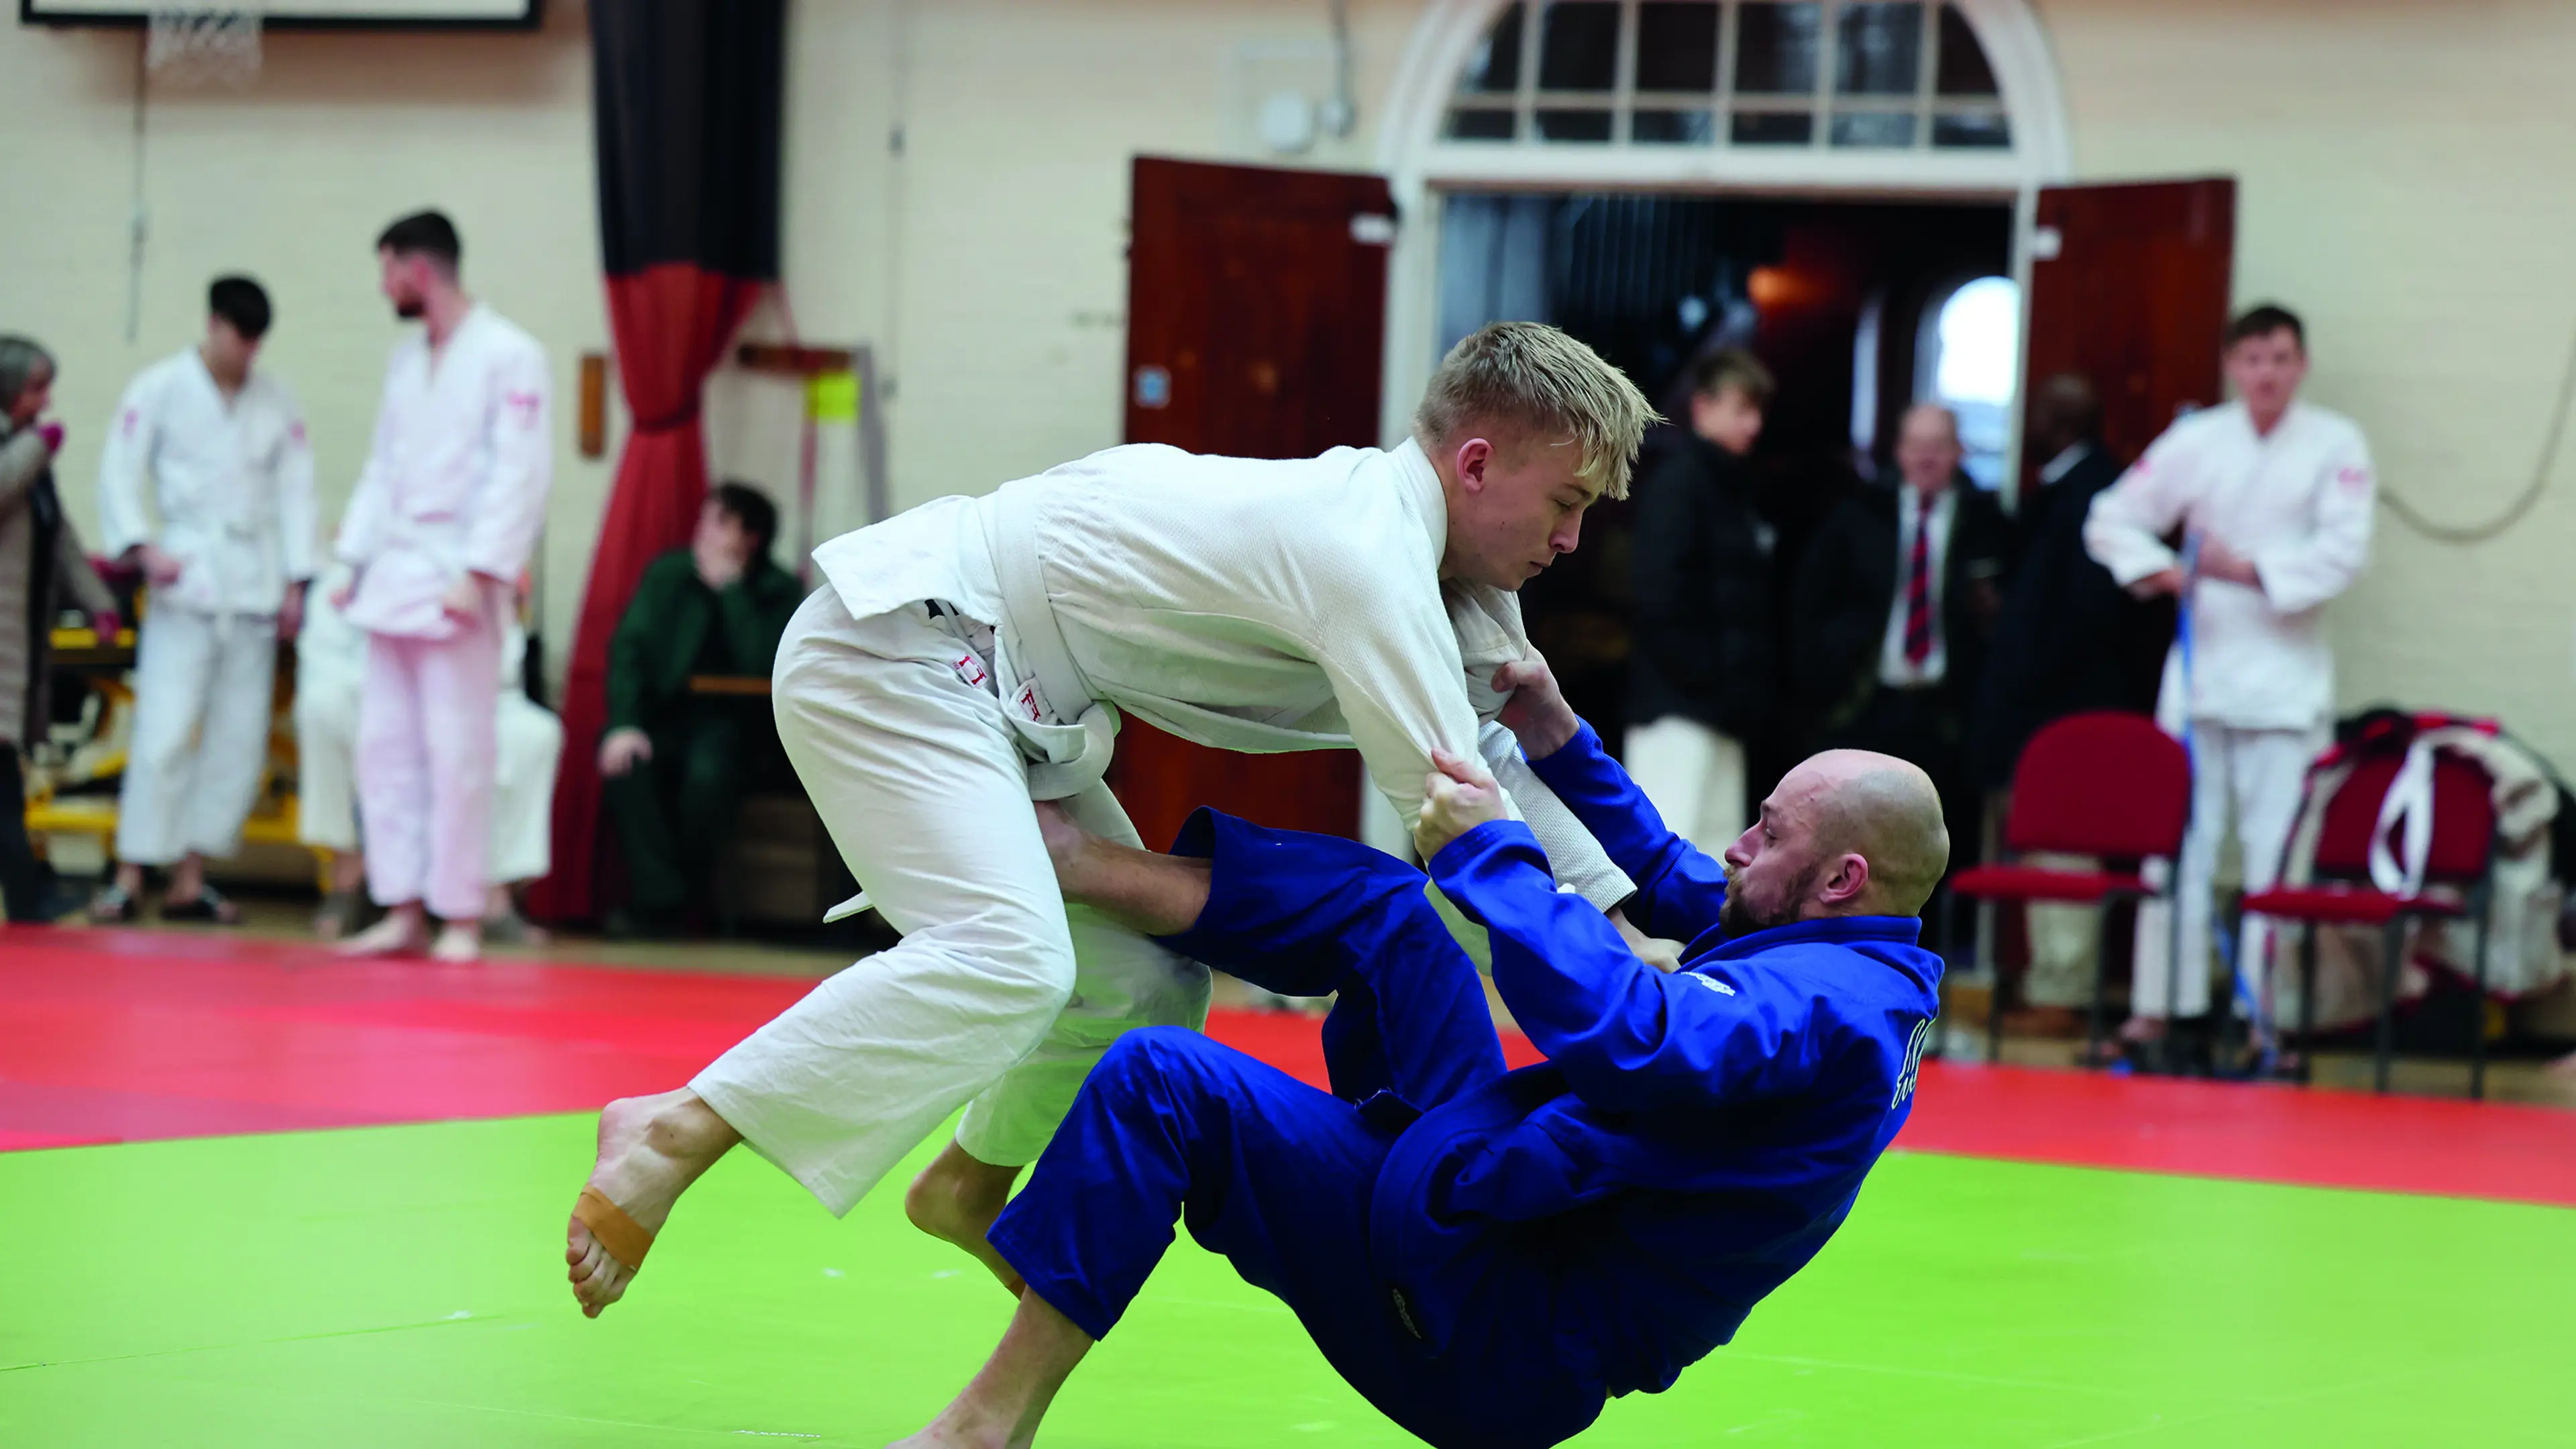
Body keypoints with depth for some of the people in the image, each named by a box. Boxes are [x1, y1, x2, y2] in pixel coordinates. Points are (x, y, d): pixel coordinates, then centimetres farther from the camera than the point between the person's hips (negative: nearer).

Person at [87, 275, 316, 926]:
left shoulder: (277, 399, 10)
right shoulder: (160, 389, 0)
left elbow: (295, 488, 11)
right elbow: (120, 473, -2)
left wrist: (295, 581, 4)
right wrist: (142, 548, -15)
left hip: (255, 587, 4)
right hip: (187, 579, -4)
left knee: (239, 737, 2)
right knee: (165, 731, -12)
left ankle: (189, 882, 9)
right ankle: (130, 878, -8)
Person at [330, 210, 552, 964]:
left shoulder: (508, 356, -8)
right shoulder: (406, 360, 17)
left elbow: (521, 473, -13)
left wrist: (479, 576, -19)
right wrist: (355, 563, 13)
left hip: (457, 585, -8)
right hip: (395, 579, 8)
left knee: (457, 754, -7)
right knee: (386, 747, 6)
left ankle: (462, 918, -1)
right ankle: (402, 910, 11)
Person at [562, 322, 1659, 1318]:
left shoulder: (1412, 545, 7)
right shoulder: (1365, 553, -23)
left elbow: (1494, 763, 17)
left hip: (995, 694, 10)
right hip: (888, 652, -10)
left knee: (1147, 983, 12)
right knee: (1008, 962, -29)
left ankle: (972, 1185, 35)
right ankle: (671, 1137, -24)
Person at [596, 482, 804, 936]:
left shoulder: (781, 593, -4)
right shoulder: (667, 574, 3)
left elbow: (762, 667, -20)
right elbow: (628, 647, -6)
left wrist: (731, 588, -20)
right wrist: (623, 724, -22)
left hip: (734, 719, -3)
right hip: (667, 714, 3)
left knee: (707, 774, -36)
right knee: (626, 764, -31)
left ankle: (686, 896, -15)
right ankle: (657, 900, -29)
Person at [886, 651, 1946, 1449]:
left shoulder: (1829, 1006, -24)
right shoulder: (1865, 968, 7)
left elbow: (1631, 1038, -40)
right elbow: (1670, 883, 24)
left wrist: (1489, 854, -29)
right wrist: (1556, 736, 17)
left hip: (1499, 1349, -10)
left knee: (1155, 1081, -15)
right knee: (1378, 905, 12)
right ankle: (1066, 864, 12)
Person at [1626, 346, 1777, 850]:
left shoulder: (1732, 487, 18)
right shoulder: (1678, 484, -9)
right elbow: (1662, 599, -17)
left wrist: (1755, 684, 7)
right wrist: (1707, 675, -17)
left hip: (1721, 707, 9)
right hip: (1679, 702, -9)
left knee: (1718, 840, 8)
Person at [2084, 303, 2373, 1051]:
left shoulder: (2337, 446, -1)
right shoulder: (2197, 441, 3)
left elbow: (2344, 551, -9)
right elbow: (2112, 520, 7)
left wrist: (2250, 569, -16)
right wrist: (2157, 570, -12)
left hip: (2285, 673, -2)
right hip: (2200, 660, 2)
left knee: (2274, 848, -4)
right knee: (2179, 841, 2)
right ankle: (2157, 1006, 9)